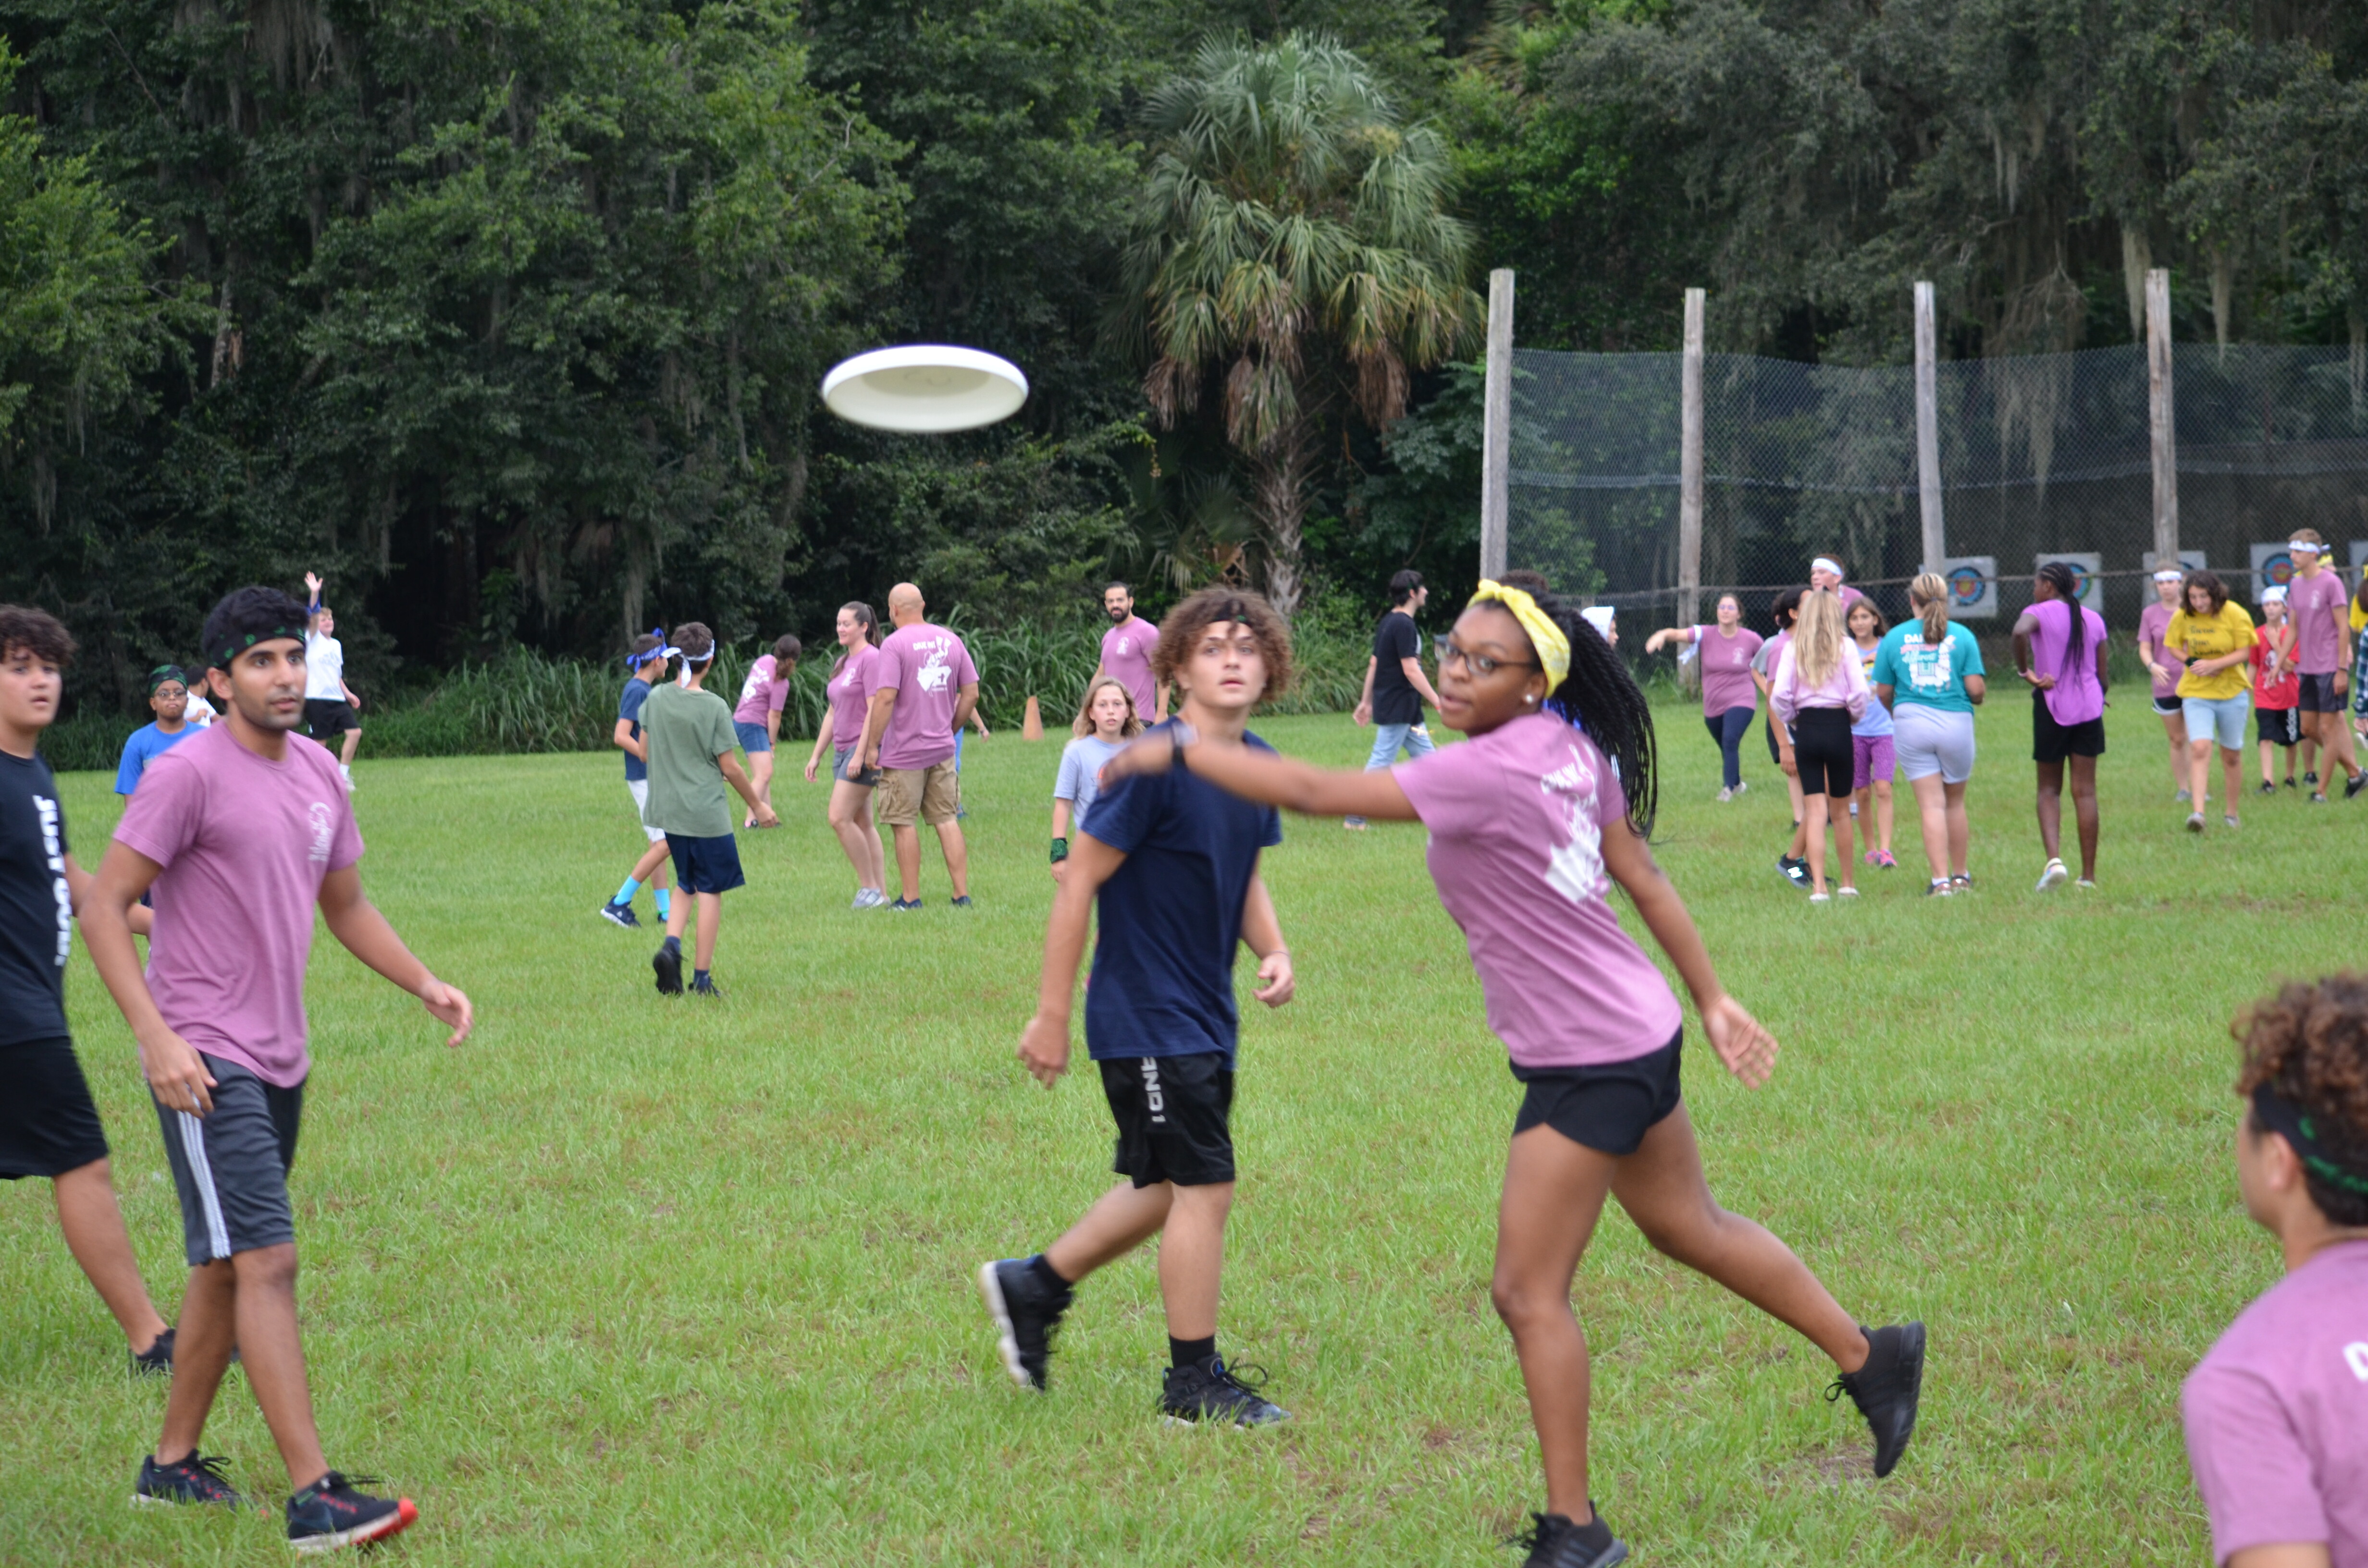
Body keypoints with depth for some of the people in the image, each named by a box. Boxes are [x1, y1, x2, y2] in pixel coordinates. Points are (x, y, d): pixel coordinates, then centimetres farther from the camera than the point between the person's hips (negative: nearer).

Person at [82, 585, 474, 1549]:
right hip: (205, 1062, -8)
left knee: (224, 1266, 14)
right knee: (267, 1260, -13)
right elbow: (104, 907, -12)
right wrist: (157, 1036, -20)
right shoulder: (190, 774, -12)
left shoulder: (318, 775, 11)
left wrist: (425, 984, 9)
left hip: (279, 1061, 8)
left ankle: (173, 1463, 27)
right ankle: (314, 1500, -16)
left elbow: (346, 908, 23)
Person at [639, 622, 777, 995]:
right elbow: (730, 768, -10)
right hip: (707, 814, -5)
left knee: (686, 886, 21)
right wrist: (757, 804, 4)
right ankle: (702, 978, 5)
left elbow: (643, 750, 12)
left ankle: (671, 944, -3)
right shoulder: (714, 707, -14)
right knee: (710, 892, 4)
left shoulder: (655, 698, 0)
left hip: (667, 811, 5)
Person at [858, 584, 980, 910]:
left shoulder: (895, 644, -12)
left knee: (904, 823, 2)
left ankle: (910, 898, 6)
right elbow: (971, 693, 8)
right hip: (942, 749, 5)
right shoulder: (950, 640, 6)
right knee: (946, 820, 8)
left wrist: (872, 745, -12)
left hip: (904, 751, -5)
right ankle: (962, 894, 7)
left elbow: (885, 698, -18)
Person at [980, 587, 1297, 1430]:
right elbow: (1079, 883, -16)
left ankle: (1033, 1285, 34)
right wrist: (1050, 1017, -14)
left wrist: (1274, 950, -1)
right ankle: (1194, 1383, 10)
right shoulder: (1153, 765, -19)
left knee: (1166, 1185, 18)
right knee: (1204, 1184, -3)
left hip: (1205, 1015, 8)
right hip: (1146, 1019, -8)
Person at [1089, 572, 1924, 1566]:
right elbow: (1643, 878, 7)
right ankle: (1871, 1357, 43)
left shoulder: (1487, 772, -26)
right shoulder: (1573, 749, -1)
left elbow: (1312, 792, -27)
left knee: (1529, 1295, -1)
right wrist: (1712, 999, 14)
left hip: (1587, 1066, -9)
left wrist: (1181, 752, -18)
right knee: (1691, 1229, 27)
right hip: (1640, 1033, 9)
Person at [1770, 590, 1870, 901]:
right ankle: (1848, 883, 22)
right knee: (1840, 811, 13)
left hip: (1806, 727, 1)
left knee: (1815, 811, 2)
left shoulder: (1793, 648, 0)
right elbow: (1860, 692, -10)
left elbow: (1779, 695, -7)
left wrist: (1790, 721, 10)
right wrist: (1854, 715, 9)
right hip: (1838, 727, -1)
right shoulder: (1845, 646, -3)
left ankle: (1818, 886, -7)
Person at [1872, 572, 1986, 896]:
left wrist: (1895, 711, 27)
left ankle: (1941, 881, -5)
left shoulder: (1894, 638, 3)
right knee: (1955, 802, 15)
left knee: (1931, 805, 1)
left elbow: (1883, 693, 5)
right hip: (1956, 723, 0)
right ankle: (1960, 876, 23)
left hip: (1911, 723, 0)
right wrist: (1980, 694, 20)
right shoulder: (1962, 636, 0)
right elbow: (1976, 689, -5)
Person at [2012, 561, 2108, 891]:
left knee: (2049, 789, 7)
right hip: (2089, 708, 3)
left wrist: (2025, 672, -17)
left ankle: (2054, 858, -14)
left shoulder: (2040, 613, -4)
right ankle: (2089, 875, 5)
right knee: (2085, 792, 5)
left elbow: (2020, 632, -28)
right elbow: (2102, 674, 11)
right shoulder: (2094, 619, 11)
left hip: (2052, 705, -3)